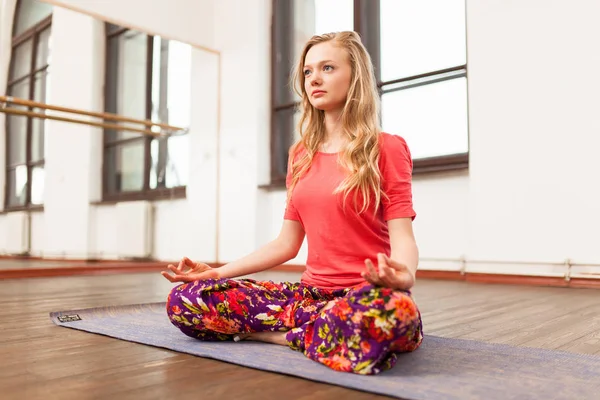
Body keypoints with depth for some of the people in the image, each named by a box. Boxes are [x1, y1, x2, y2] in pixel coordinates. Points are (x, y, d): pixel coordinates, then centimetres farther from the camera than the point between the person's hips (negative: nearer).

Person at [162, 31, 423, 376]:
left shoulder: (386, 149, -2)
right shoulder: (302, 155, 13)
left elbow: (402, 236, -11)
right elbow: (287, 243, 13)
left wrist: (404, 274, -35)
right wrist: (216, 272, 6)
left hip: (366, 296, -4)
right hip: (313, 292, 5)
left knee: (391, 309, -43)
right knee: (184, 301, -10)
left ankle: (292, 334, -14)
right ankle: (326, 331, -9)